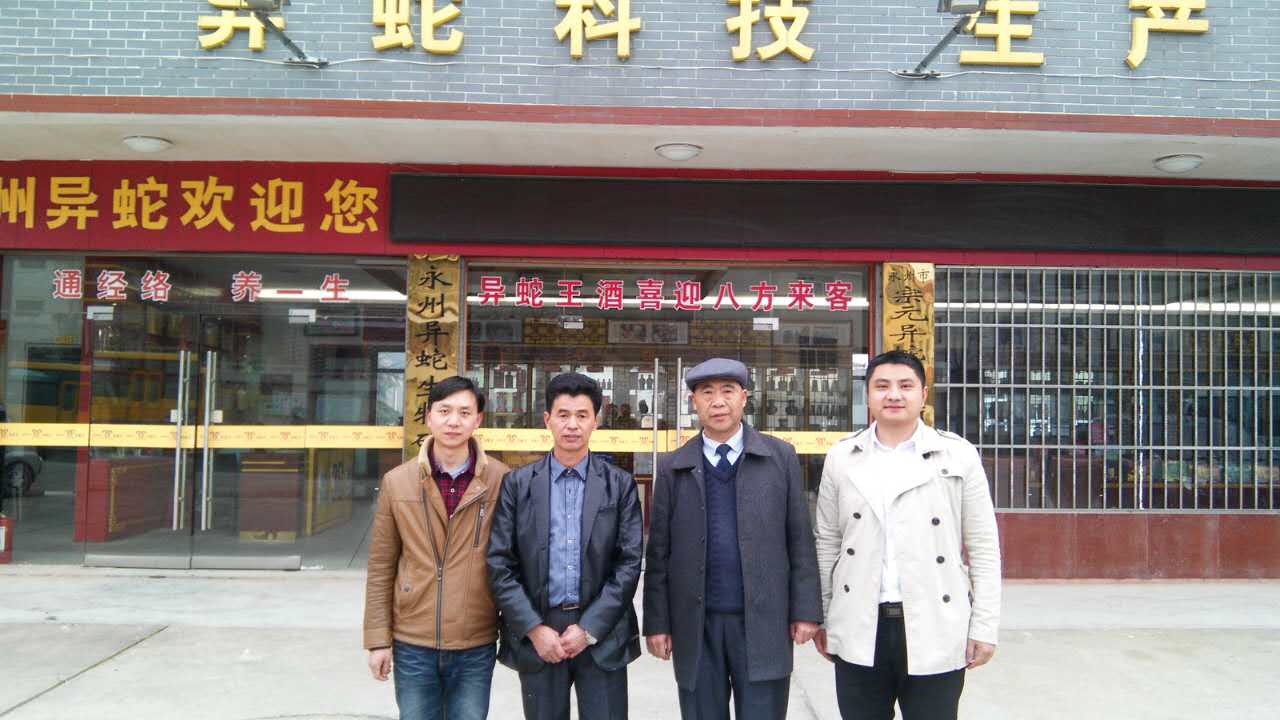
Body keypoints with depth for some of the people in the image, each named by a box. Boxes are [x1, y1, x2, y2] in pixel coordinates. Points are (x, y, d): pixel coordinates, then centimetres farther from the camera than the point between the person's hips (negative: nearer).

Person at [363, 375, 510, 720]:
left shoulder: (502, 481, -6)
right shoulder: (397, 482, -2)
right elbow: (381, 567, 2)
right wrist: (378, 639, 1)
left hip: (476, 647, -1)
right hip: (412, 644, 1)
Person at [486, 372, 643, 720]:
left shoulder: (620, 485, 2)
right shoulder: (518, 483, 3)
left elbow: (629, 563, -2)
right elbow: (499, 564, -1)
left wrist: (589, 628, -9)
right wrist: (534, 628, -9)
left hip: (601, 634, 0)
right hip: (535, 634, 1)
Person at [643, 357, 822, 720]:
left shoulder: (781, 457, 3)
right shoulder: (673, 467, 5)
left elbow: (800, 540, 2)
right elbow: (659, 551, 4)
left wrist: (806, 609, -3)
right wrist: (657, 622, 0)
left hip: (763, 623, -1)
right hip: (697, 625, 1)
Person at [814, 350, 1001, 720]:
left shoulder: (959, 456, 0)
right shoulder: (841, 457, 5)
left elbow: (983, 548, 1)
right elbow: (827, 543, 9)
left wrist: (984, 627, -2)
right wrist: (820, 618, 8)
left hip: (935, 634, -1)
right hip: (859, 634, 2)